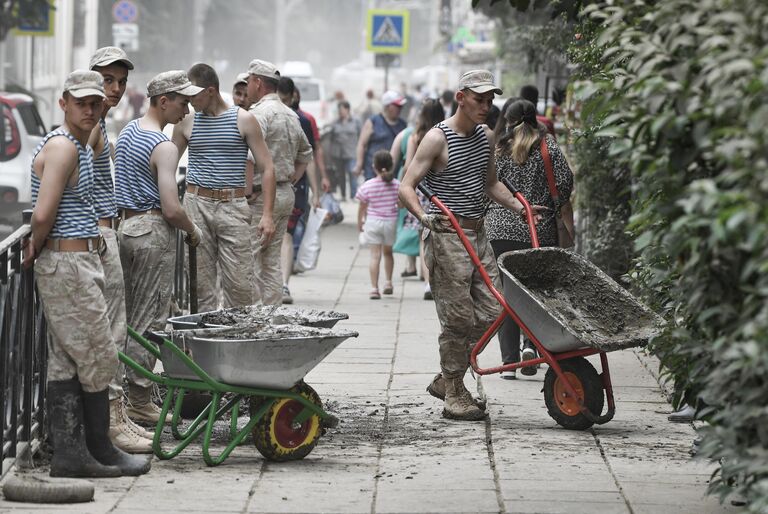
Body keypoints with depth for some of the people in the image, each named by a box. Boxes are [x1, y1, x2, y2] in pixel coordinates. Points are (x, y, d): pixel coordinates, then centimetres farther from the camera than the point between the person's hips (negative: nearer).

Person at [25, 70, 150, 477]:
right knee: (98, 357, -3)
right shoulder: (62, 146, -16)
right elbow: (43, 214, -23)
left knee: (66, 361, 8)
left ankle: (69, 454, 10)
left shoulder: (82, 147, 17)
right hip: (67, 263, -10)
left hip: (78, 263, 10)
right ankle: (100, 451, 6)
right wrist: (36, 249, -6)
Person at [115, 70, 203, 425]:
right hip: (153, 230, -9)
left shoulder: (128, 131, 11)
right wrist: (193, 230, -3)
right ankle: (139, 402, -2)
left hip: (126, 225, 9)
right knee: (150, 317, -4)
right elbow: (171, 209, -21)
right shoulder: (164, 147, -17)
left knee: (131, 314, 13)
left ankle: (128, 393, 17)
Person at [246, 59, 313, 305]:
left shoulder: (260, 113, -13)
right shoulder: (291, 116, 16)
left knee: (249, 259, -8)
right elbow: (305, 154, 27)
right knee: (272, 261, 12)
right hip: (286, 193, 9)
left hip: (262, 196, -9)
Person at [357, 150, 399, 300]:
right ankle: (388, 282, 20)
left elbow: (362, 208, 0)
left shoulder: (367, 186, -8)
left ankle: (374, 288, -8)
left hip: (373, 222, -2)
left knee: (375, 255, -2)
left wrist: (360, 224, 14)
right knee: (388, 252, 22)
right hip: (391, 221, 2)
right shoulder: (397, 185, -5)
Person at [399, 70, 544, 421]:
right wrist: (423, 215, -33)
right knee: (458, 317, -6)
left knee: (490, 313, 4)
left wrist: (518, 207, 15)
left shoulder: (485, 136, 12)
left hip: (477, 234, 7)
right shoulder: (438, 138, -10)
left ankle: (446, 380, 19)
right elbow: (406, 188, -15)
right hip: (447, 237, -7)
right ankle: (454, 396, 6)